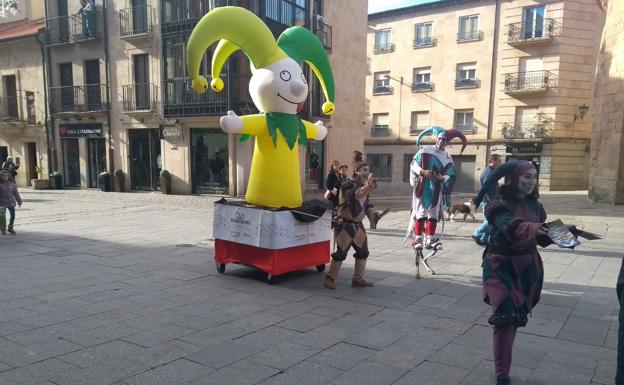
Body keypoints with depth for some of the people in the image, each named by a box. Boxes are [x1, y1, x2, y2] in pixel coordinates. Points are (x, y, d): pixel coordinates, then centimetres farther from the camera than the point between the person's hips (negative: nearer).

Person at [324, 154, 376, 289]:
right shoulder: (347, 184, -16)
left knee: (363, 251, 9)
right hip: (345, 225, -8)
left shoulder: (363, 185, 11)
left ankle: (358, 279, 22)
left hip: (358, 225, 8)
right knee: (341, 253, -4)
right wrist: (368, 186, -50)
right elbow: (354, 196, -37)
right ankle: (330, 278, 12)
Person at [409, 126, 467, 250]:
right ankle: (417, 238, -5)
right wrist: (422, 171, -20)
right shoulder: (425, 150, -1)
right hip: (423, 187, -4)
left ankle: (430, 239, 13)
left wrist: (441, 178, -15)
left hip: (437, 189, 4)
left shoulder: (447, 157, 8)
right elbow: (413, 164, -3)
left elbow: (450, 176, 5)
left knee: (434, 214, 6)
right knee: (421, 212, -8)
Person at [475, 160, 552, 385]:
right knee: (506, 317, -11)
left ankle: (503, 366, 32)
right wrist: (533, 229, -53)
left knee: (517, 317, 13)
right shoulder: (500, 206, -15)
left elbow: (542, 238, 7)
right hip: (502, 267, -6)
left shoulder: (534, 206, 6)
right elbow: (512, 227, -34)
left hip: (526, 268, 6)